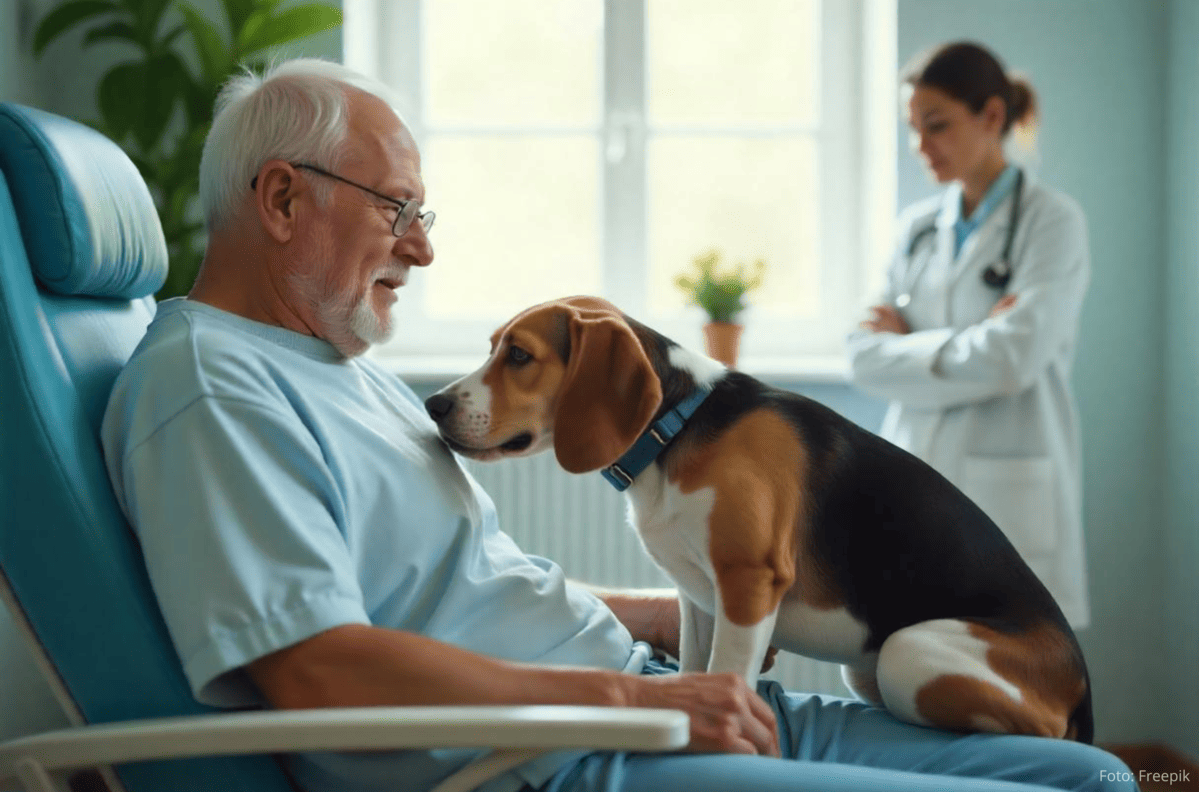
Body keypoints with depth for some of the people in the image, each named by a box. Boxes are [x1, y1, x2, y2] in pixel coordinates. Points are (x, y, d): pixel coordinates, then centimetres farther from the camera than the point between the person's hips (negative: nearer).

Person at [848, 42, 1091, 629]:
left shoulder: (1052, 222, -3)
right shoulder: (916, 227, 12)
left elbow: (1012, 358, -16)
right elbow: (866, 359, 4)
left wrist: (905, 343, -3)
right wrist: (965, 345, -9)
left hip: (1006, 499, -5)